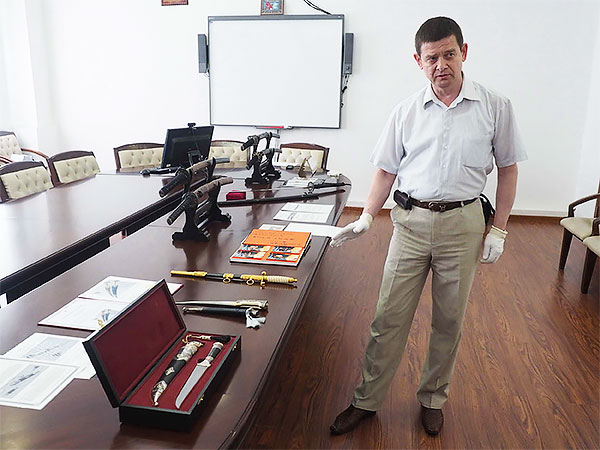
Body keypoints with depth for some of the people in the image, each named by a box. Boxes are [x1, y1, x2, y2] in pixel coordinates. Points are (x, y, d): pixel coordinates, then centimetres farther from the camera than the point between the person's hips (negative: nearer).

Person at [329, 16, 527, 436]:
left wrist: (499, 230, 0)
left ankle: (433, 398, 33)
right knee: (389, 318, 4)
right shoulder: (406, 111, 2)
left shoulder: (495, 107, -1)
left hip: (462, 222, 0)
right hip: (411, 220, 1)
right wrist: (367, 217, -7)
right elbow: (387, 169, 5)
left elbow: (508, 169, 4)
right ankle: (367, 401, 21)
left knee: (449, 321, 12)